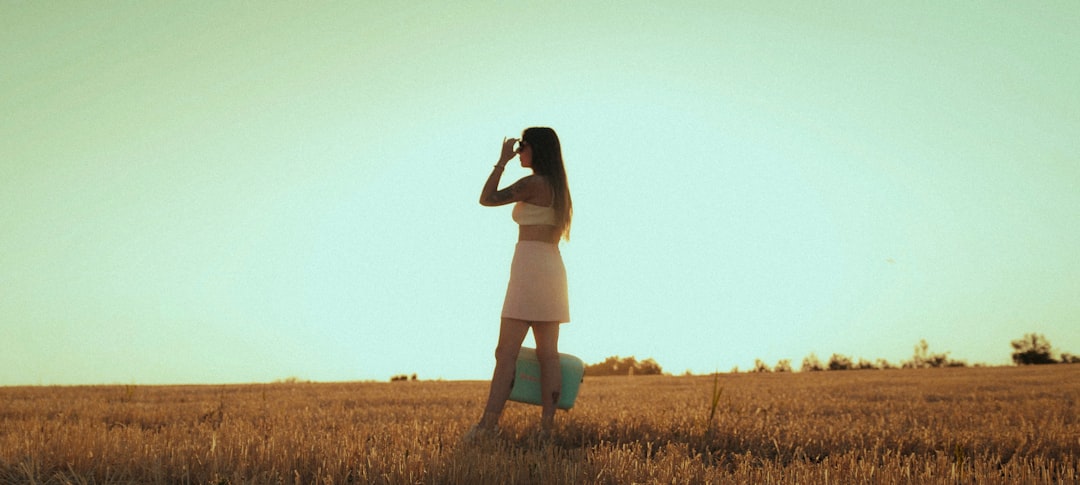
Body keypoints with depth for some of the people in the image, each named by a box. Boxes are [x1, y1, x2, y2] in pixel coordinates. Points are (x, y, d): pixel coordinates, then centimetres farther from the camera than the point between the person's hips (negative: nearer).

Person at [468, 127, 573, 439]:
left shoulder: (533, 183, -8)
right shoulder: (558, 187, 18)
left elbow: (486, 199, -3)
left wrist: (502, 160, 2)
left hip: (530, 267, -9)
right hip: (554, 269, 9)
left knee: (506, 351, -8)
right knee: (548, 354, 3)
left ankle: (488, 425, -9)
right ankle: (547, 428, 3)